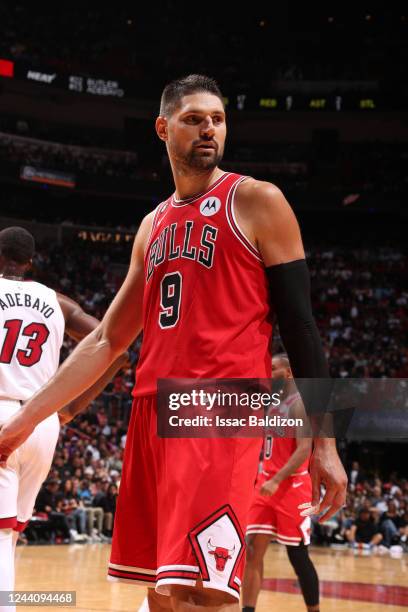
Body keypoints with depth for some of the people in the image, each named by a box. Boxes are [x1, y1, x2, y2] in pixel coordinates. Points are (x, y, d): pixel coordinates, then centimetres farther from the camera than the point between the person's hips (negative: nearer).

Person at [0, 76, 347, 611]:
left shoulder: (257, 202, 1)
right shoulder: (153, 225, 19)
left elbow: (300, 324, -2)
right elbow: (107, 340, 22)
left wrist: (324, 442, -9)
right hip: (152, 412, 7)